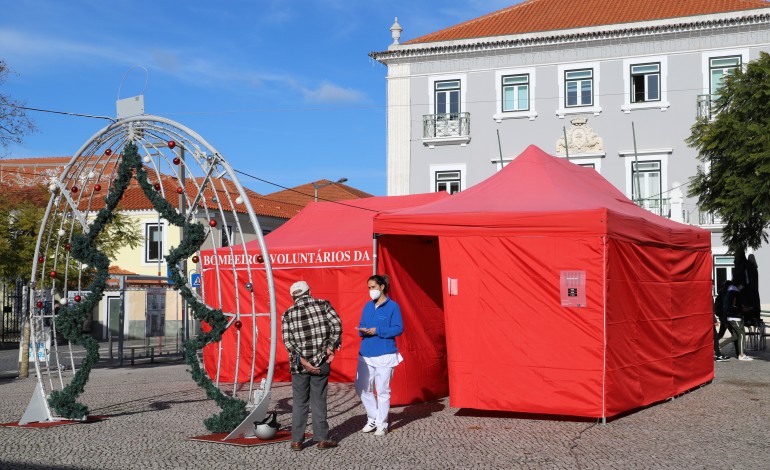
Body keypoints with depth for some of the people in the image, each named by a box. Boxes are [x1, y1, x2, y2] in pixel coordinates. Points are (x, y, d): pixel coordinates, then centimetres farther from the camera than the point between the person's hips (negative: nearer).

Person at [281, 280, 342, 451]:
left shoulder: (288, 314, 2)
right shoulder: (323, 305, 0)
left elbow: (288, 341, -8)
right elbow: (337, 325, -11)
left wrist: (303, 361, -9)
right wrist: (330, 347, -7)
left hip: (299, 365, 1)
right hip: (321, 362, -1)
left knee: (299, 403, 11)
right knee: (319, 402, 9)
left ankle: (297, 441, 13)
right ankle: (322, 439, 12)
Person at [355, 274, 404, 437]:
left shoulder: (392, 306, -6)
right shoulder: (368, 306, 13)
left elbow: (399, 329, -11)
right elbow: (361, 325, 16)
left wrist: (377, 331, -18)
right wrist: (362, 330, -8)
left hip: (385, 355, -6)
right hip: (366, 354, 6)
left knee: (382, 390, 1)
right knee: (362, 388, 7)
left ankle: (382, 424, 13)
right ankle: (373, 419, 25)